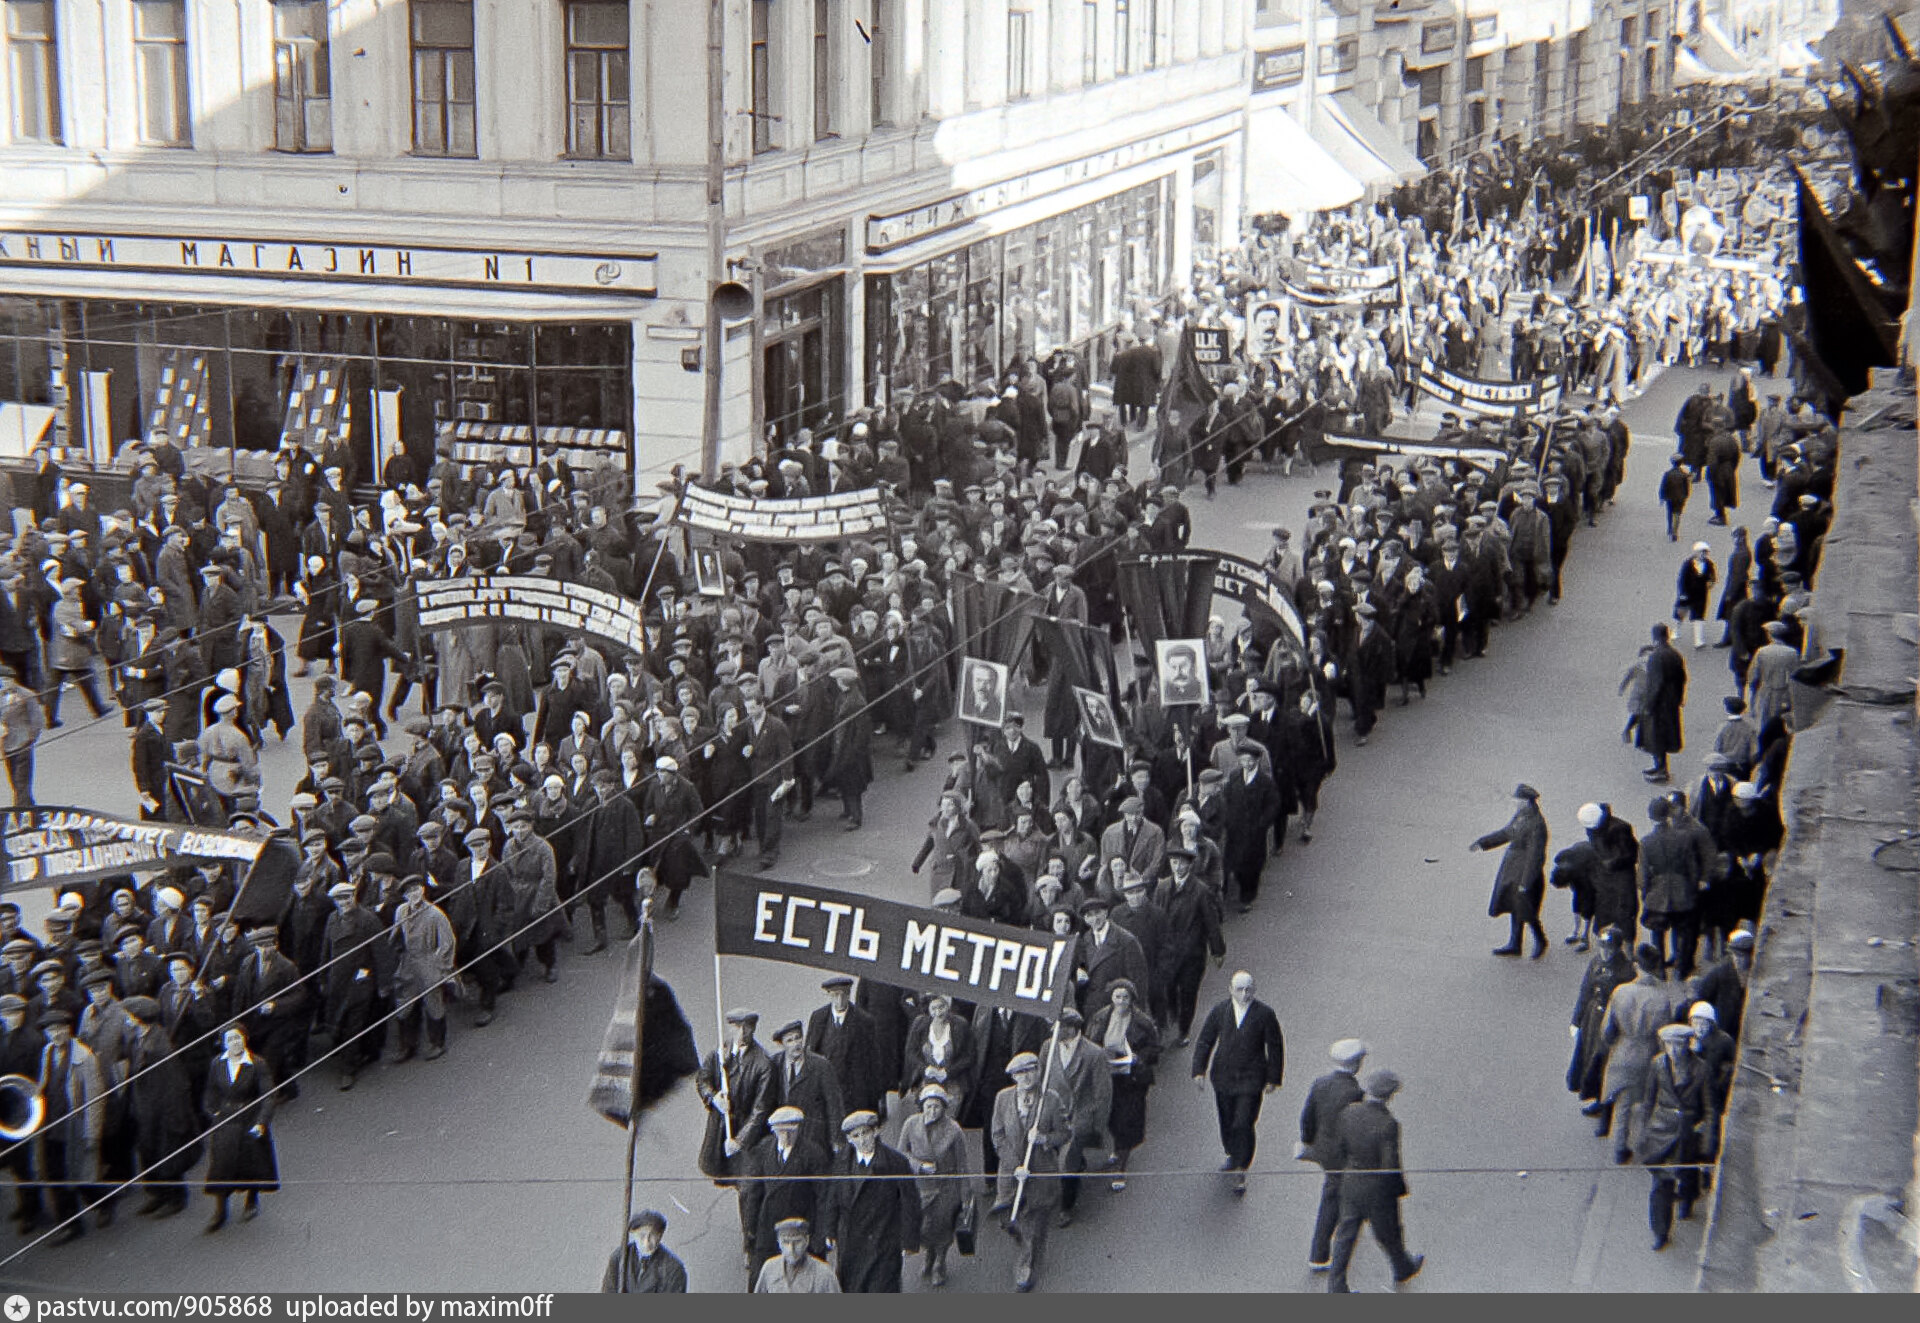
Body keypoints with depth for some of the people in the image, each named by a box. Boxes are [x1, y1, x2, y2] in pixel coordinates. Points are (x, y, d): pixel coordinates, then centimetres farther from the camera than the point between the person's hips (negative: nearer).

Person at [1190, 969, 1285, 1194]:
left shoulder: (1264, 1014, -7)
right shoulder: (1219, 1011, -1)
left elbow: (1275, 1047, 0)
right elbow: (1204, 1041, 5)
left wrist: (1273, 1078, -1)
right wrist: (1199, 1070, -4)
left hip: (1251, 1080, -3)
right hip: (1223, 1078, 3)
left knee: (1243, 1125, -10)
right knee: (1227, 1122, 15)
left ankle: (1240, 1171, -1)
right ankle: (1233, 1156, 39)